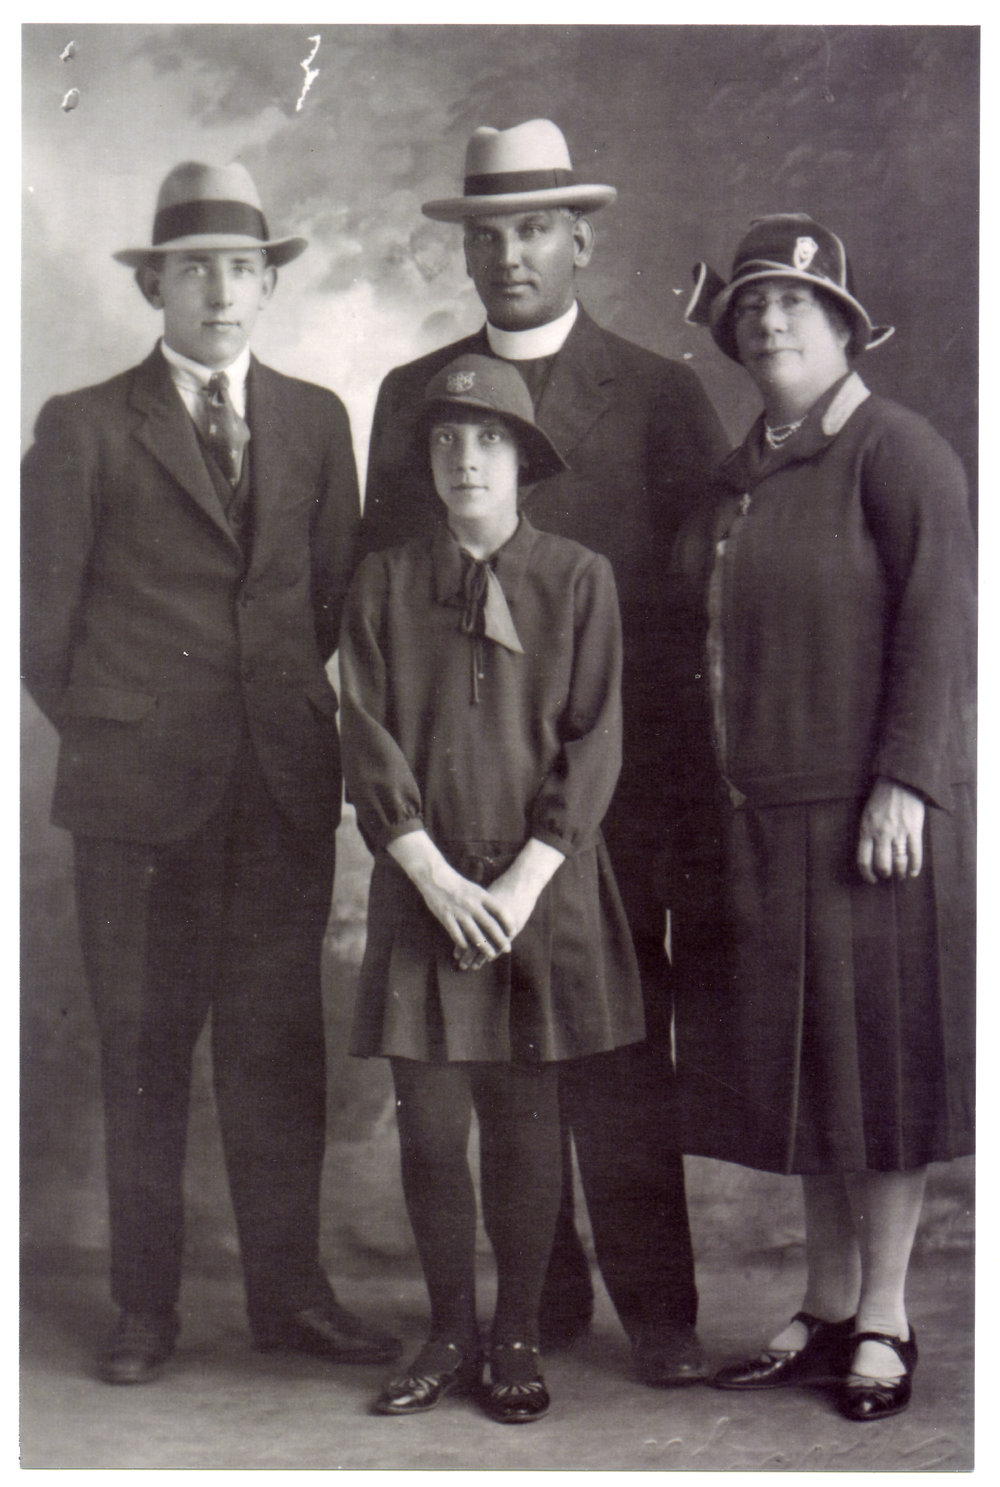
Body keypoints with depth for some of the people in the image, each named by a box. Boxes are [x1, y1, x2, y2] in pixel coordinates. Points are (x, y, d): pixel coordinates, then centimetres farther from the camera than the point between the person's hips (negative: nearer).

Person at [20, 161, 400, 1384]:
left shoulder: (316, 421, 11)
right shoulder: (84, 428, 1)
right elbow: (40, 620, 3)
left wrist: (294, 712, 8)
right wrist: (110, 733, 5)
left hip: (286, 783, 3)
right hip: (137, 785, -2)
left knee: (279, 1046, 6)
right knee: (142, 1051, 4)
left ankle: (289, 1291, 17)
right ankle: (145, 1305, 16)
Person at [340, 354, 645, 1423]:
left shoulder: (578, 581, 4)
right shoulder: (383, 583, 7)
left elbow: (594, 744, -1)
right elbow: (368, 741, 2)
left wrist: (524, 879, -10)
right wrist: (437, 877, -9)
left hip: (544, 892, -1)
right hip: (423, 890, 1)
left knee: (524, 1124, 4)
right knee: (428, 1125, 2)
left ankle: (517, 1340, 18)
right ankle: (449, 1336, 19)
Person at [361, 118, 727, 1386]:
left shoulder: (659, 396, 6)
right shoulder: (408, 398, 14)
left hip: (613, 773, -2)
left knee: (619, 1050, -3)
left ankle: (655, 1305, 8)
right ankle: (541, 1293, 17)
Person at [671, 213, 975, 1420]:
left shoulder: (898, 454, -7)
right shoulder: (740, 471, 14)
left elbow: (938, 629, -13)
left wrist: (905, 784, -20)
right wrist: (716, 808, 12)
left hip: (867, 812, -7)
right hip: (758, 823, 7)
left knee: (878, 1053, 1)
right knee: (795, 1062, 12)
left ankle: (884, 1321, 13)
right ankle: (825, 1311, 23)